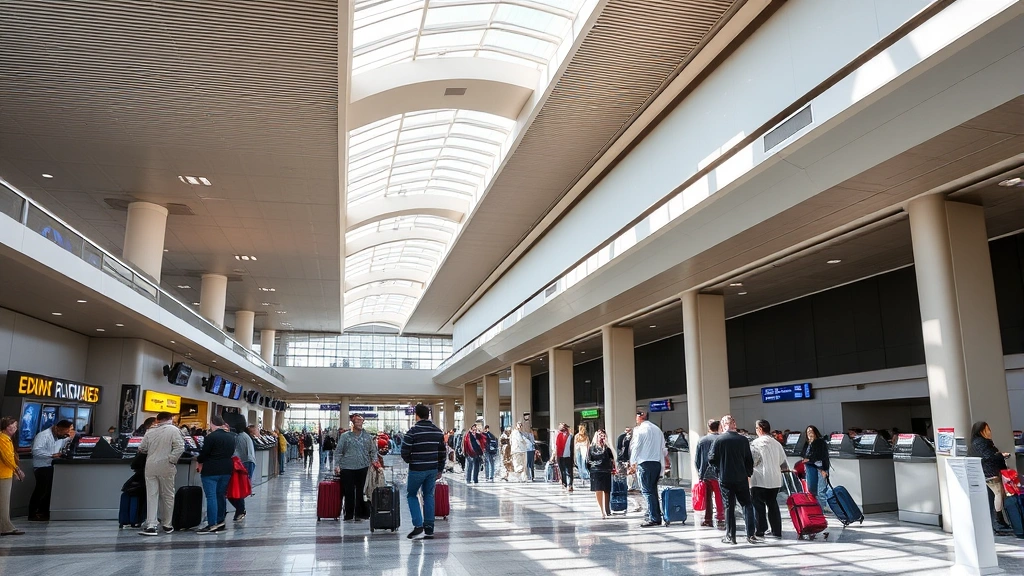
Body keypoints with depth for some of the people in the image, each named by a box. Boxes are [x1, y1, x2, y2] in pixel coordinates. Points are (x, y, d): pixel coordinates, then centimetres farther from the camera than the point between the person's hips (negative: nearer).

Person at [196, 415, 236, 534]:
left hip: (211, 471, -7)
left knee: (211, 497, -5)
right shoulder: (231, 436, 9)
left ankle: (212, 525, -7)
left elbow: (204, 453, -11)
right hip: (227, 470, 7)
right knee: (221, 496, 14)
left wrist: (199, 461, 9)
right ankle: (220, 522, 19)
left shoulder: (211, 437, -14)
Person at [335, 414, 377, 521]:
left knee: (362, 491, 5)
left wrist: (374, 461, 1)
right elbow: (338, 452, 4)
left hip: (363, 468, 2)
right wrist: (337, 465, -4)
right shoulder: (345, 436, 2)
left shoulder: (368, 436, 8)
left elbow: (373, 450, 14)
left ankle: (360, 514, 16)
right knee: (349, 492, 2)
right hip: (347, 468, -2)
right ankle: (349, 515, 13)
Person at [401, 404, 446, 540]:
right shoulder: (438, 431, 6)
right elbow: (443, 452, 9)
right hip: (433, 469, 5)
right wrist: (440, 470, 16)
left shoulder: (413, 431, -12)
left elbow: (404, 452, -13)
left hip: (416, 469, -5)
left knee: (411, 495, 12)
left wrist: (409, 461, 8)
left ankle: (418, 525, 0)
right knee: (429, 496, 12)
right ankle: (429, 529, 11)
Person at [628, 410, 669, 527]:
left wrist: (632, 463, 1)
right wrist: (666, 460, 30)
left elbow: (636, 447, -7)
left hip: (645, 463, -7)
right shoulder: (657, 429, 13)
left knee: (647, 491, -5)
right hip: (657, 463, 7)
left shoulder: (640, 430, -8)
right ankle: (656, 516, 14)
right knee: (653, 490, 13)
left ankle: (653, 519, -9)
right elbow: (663, 448, 18)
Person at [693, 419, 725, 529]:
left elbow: (696, 459, 6)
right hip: (718, 474, -3)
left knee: (707, 498, 13)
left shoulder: (701, 441, 2)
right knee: (719, 499, 3)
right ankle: (720, 521, -1)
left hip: (705, 474, 3)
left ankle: (707, 520, 18)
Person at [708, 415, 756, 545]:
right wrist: (748, 474, 17)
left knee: (729, 507, 7)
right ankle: (750, 535, 7)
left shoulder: (719, 439, -9)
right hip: (741, 478, 1)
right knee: (747, 505, 11)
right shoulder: (743, 439, -3)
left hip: (725, 479, -1)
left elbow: (711, 459, -7)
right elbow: (749, 460, 3)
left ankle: (730, 536, 10)